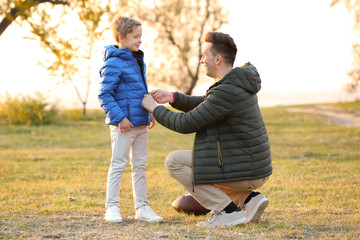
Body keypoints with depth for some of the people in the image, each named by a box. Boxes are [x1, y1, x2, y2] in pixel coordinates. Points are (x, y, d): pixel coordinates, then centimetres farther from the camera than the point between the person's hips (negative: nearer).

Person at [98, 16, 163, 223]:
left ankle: (142, 207, 16)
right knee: (118, 164, -2)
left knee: (140, 166, 10)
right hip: (124, 125, -8)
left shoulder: (138, 61, 14)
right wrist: (119, 117, -21)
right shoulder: (114, 64, -13)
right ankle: (112, 207, 6)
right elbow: (105, 95, -16)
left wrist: (150, 112, 18)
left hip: (141, 123, 8)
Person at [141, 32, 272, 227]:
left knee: (174, 162, -5)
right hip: (255, 170, 10)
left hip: (242, 172, -10)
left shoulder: (227, 92, -22)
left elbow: (186, 124, -17)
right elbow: (204, 106, 23)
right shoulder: (239, 83, 10)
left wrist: (154, 108, -3)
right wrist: (173, 97, 9)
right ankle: (249, 199, 10)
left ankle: (228, 211, -9)